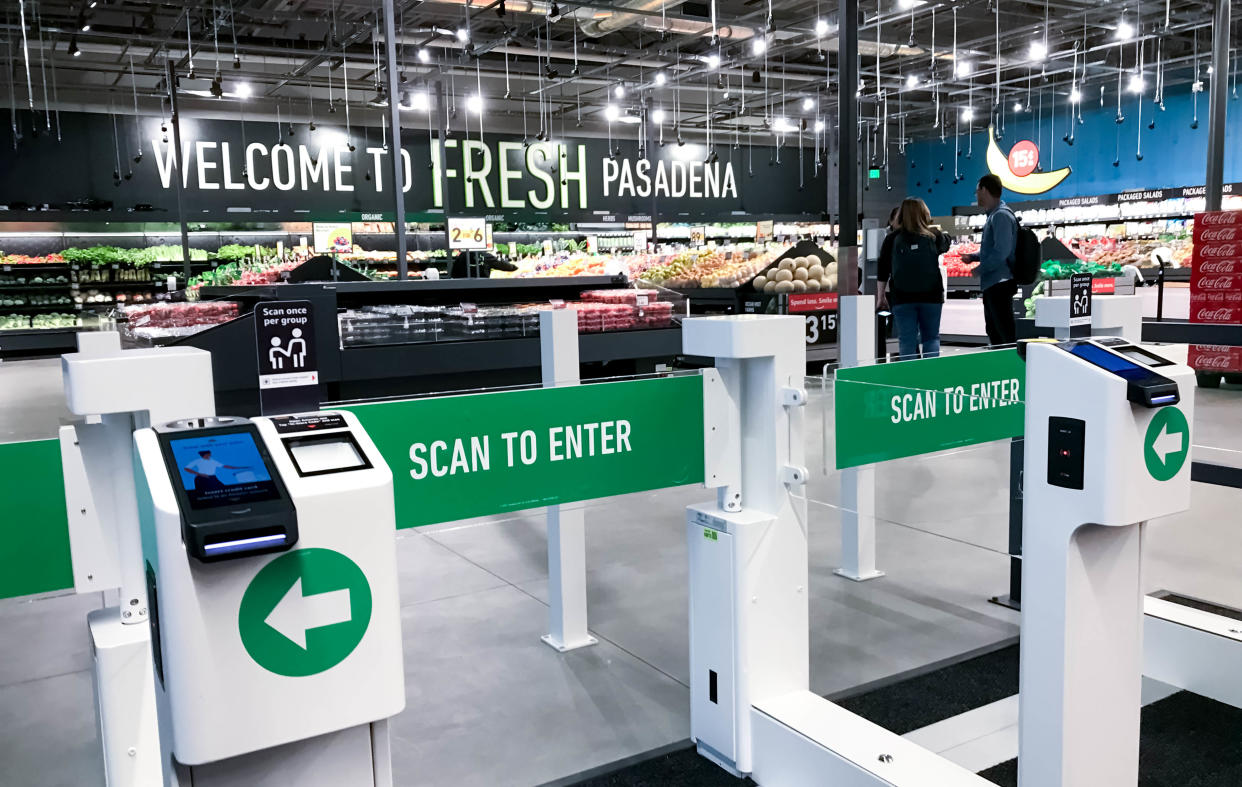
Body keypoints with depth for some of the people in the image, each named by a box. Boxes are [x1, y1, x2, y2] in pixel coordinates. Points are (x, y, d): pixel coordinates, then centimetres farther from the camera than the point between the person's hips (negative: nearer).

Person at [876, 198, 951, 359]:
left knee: (907, 340, 4)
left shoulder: (892, 239, -2)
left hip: (902, 298, 0)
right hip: (931, 296, 0)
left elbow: (882, 271, 0)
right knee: (931, 337, 10)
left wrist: (881, 296, 9)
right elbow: (945, 246, 23)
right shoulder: (934, 236, -1)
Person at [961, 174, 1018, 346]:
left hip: (1000, 285, -11)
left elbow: (1001, 253, -23)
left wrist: (980, 269, -13)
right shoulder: (993, 215, 17)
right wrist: (973, 257, 13)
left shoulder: (1001, 215, -15)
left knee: (1007, 336, -10)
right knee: (994, 333, 17)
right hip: (992, 285, 11)